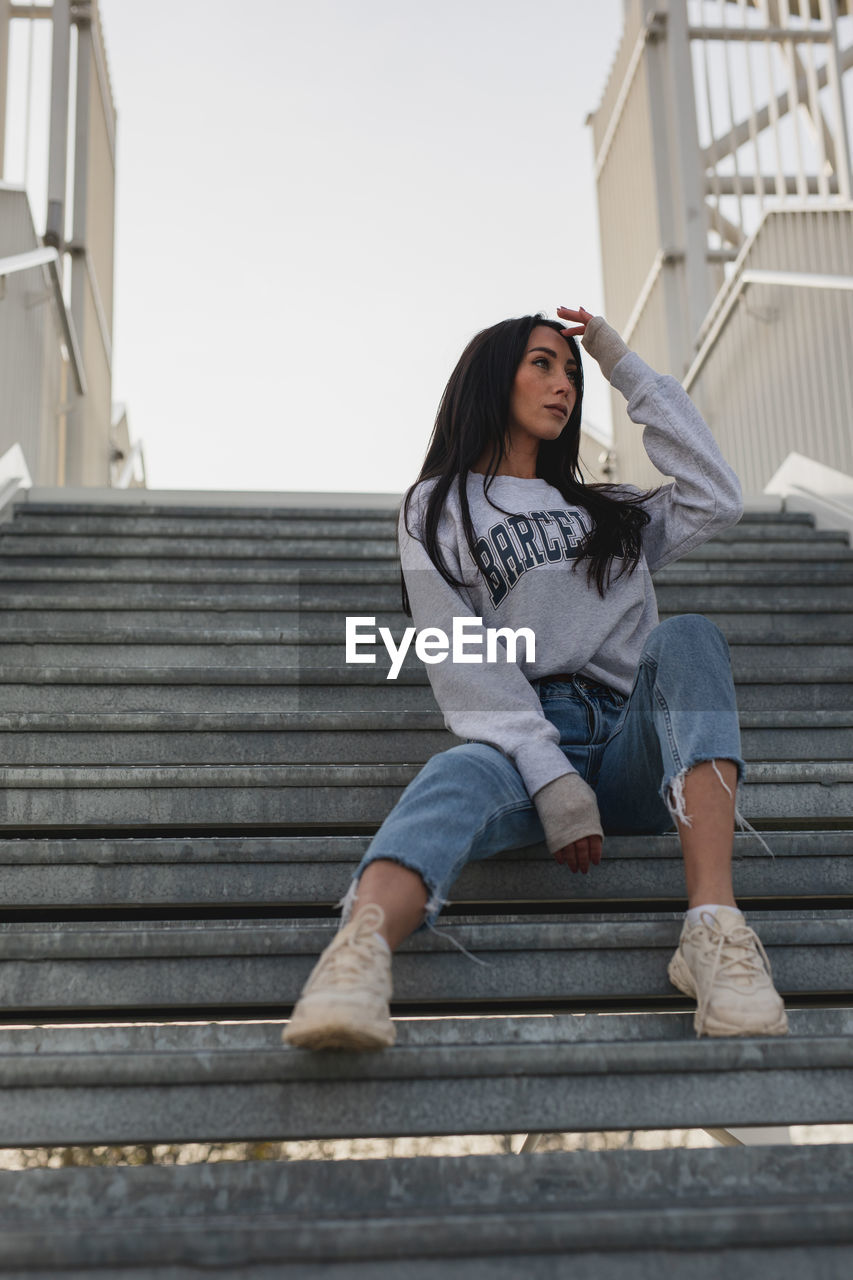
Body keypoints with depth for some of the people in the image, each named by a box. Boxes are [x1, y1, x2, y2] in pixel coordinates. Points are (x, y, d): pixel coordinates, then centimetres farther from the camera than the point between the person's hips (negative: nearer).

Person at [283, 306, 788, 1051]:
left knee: (685, 637, -26)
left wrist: (626, 369, 17)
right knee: (461, 776, -37)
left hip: (629, 747, 4)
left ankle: (715, 927, -42)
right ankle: (357, 956, -68)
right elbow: (462, 662, -1)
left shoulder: (608, 511, 31)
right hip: (518, 747, -3)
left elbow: (717, 501, 13)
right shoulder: (439, 507, 14)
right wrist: (554, 781, -16)